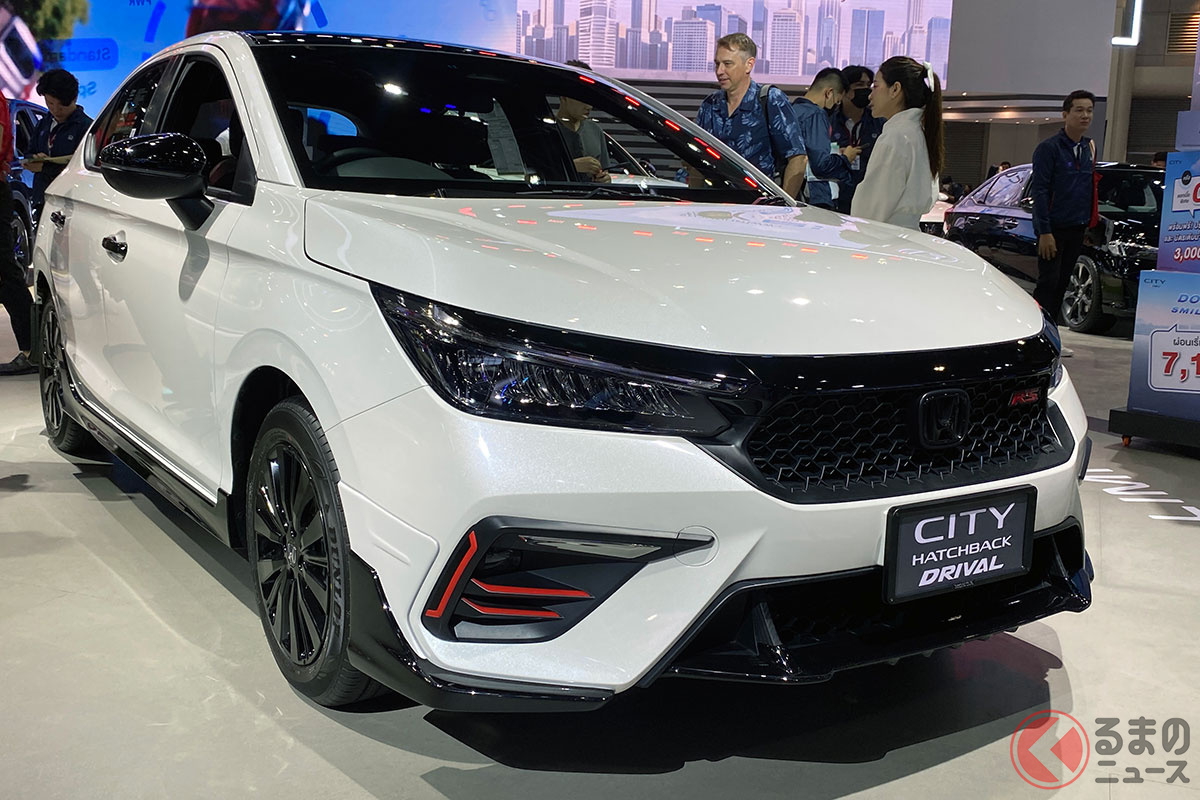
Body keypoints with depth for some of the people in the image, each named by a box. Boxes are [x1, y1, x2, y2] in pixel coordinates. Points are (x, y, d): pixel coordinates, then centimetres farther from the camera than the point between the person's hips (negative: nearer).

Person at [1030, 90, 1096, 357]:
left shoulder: (1089, 148, 13)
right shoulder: (1049, 148, -9)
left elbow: (1091, 188, 18)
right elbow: (1039, 191, -14)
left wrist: (1089, 223, 10)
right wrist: (1045, 231, -19)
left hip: (1077, 229, 7)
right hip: (1053, 228, -7)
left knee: (1061, 285, 9)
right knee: (1048, 283, -9)